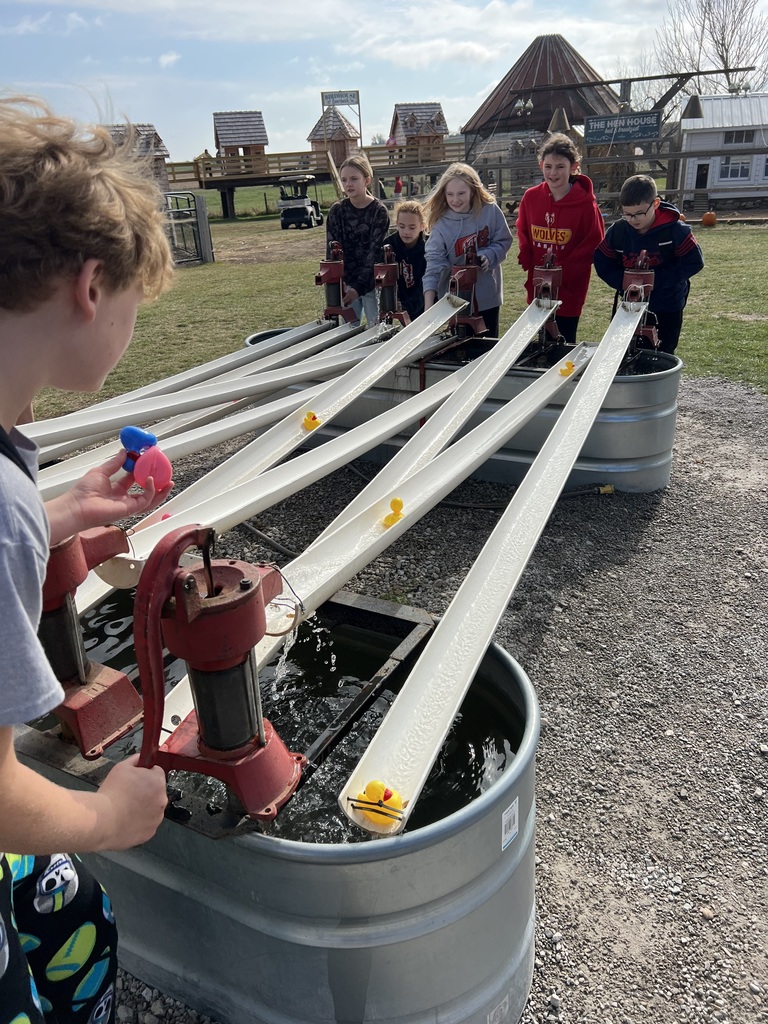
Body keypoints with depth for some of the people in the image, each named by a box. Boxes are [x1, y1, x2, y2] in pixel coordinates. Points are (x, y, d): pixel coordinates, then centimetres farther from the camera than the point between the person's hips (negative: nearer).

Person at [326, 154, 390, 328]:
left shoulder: (379, 211, -7)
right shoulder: (337, 210, 2)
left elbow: (376, 252, -13)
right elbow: (333, 250, -2)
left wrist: (359, 286, -22)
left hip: (371, 282, -2)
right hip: (346, 282, 3)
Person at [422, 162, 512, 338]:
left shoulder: (490, 211, -8)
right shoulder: (441, 224, -12)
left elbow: (503, 241, 2)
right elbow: (434, 264, -18)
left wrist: (488, 256, -20)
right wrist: (428, 305, -29)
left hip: (487, 296, 1)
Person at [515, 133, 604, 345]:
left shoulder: (586, 204, -12)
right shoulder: (530, 197, 0)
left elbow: (593, 245, -10)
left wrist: (562, 270, -17)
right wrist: (528, 261, -4)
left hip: (569, 290, -4)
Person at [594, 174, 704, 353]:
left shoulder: (675, 230, -18)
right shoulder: (617, 231, -9)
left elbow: (694, 262, -16)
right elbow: (603, 263, -1)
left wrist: (656, 279, -23)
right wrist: (624, 283, -17)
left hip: (668, 307, -3)